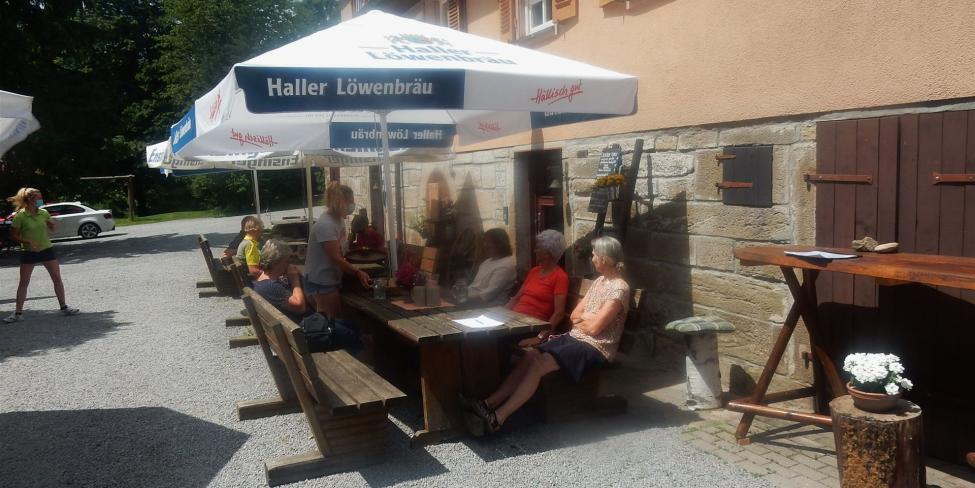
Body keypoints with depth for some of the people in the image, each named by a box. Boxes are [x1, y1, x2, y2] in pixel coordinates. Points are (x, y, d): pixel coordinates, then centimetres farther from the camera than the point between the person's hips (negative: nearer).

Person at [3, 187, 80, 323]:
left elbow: (53, 228, 14)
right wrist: (27, 242, -20)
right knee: (23, 283, 2)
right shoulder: (20, 216, -12)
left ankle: (64, 307, 14)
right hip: (29, 252, -3)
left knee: (57, 278, 3)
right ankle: (18, 313, 9)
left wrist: (52, 224, -9)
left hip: (46, 249, 3)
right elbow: (13, 234, -6)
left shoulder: (44, 213, 0)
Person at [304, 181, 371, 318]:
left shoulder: (338, 220, 5)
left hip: (331, 279, 9)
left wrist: (357, 271, -1)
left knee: (325, 319, 15)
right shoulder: (325, 225, -23)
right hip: (321, 282, -9)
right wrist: (358, 272, -22)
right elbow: (335, 258, -23)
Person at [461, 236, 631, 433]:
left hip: (595, 347, -8)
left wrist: (582, 317, 1)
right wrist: (589, 317, -5)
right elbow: (574, 316, 15)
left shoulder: (619, 288, -14)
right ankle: (489, 403, -19)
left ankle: (498, 417, -26)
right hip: (575, 338, 8)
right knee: (530, 355, -14)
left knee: (538, 364, -25)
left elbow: (594, 327, -18)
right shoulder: (599, 281, 15)